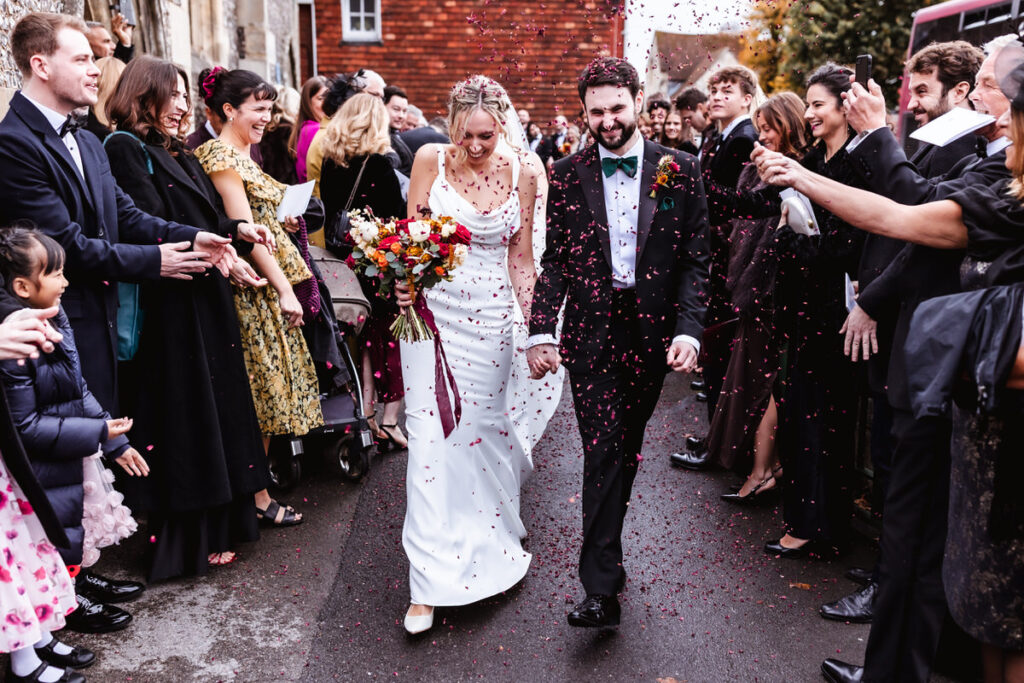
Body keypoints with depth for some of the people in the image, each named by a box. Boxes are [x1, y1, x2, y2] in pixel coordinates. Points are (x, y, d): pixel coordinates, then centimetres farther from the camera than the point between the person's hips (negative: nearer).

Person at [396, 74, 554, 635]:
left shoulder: (523, 172, -1)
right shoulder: (430, 160, -2)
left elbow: (520, 256, 4)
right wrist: (404, 282, -13)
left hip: (492, 317, 1)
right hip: (432, 310, 0)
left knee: (486, 431, 11)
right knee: (431, 436, -4)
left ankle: (493, 537, 39)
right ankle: (430, 581, 3)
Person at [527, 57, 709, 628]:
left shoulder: (680, 170, 1)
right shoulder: (568, 175, 3)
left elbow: (696, 259, 0)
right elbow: (555, 260, 3)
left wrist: (689, 329, -10)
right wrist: (541, 331, -6)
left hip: (653, 334, 1)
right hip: (591, 334, -1)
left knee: (626, 450, 14)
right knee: (603, 453, -4)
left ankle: (606, 554, 35)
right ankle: (602, 586, 4)